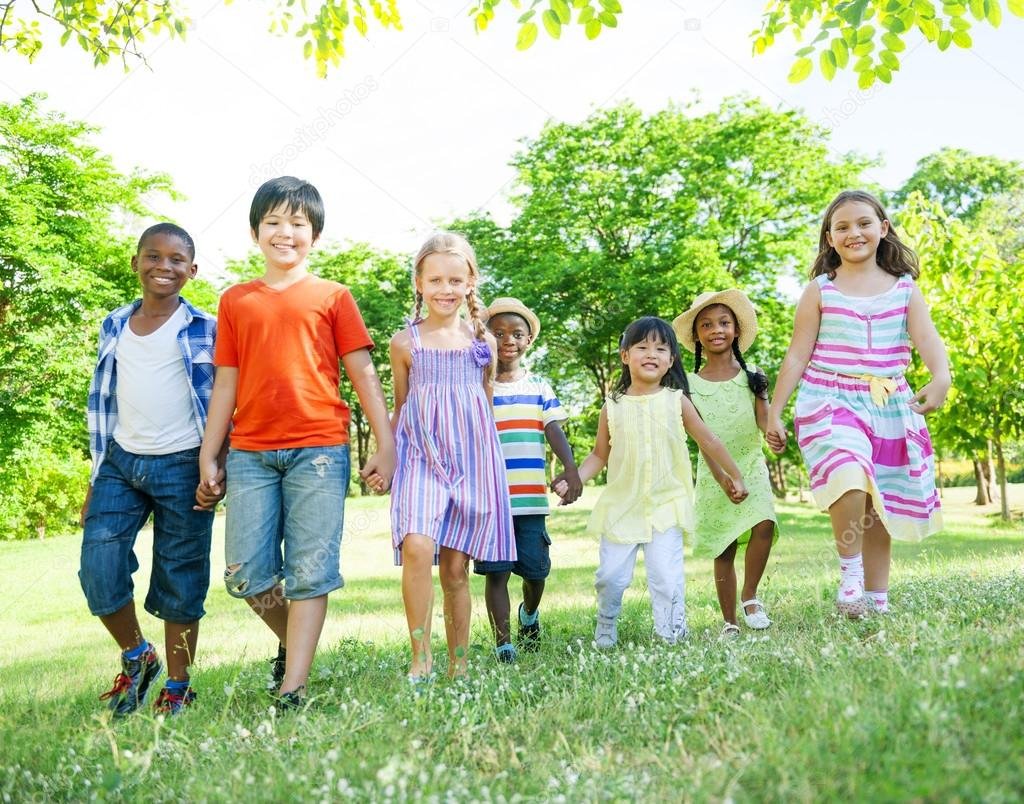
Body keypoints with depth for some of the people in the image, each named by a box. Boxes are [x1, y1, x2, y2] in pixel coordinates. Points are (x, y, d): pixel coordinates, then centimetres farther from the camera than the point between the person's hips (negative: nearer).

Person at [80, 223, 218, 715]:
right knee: (98, 571, -4)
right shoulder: (115, 327, 12)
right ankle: (136, 657, 22)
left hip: (181, 467, -4)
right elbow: (102, 404, 16)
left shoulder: (205, 330, -1)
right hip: (121, 462, 4)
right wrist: (96, 479, 14)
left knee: (180, 582, 3)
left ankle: (177, 688, 18)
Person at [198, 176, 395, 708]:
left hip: (318, 450, -2)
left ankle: (293, 688, 3)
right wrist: (208, 456, 10)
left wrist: (385, 445, -2)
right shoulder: (235, 301, 14)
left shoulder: (333, 297, 7)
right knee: (244, 575, 3)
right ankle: (292, 641, 30)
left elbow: (363, 374, 5)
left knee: (309, 571, -3)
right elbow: (226, 383, 13)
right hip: (250, 453, 3)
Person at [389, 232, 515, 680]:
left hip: (471, 458, 1)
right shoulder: (405, 342, 5)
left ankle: (458, 665, 17)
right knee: (417, 547, -24)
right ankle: (420, 656, -11)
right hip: (419, 456, -1)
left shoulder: (483, 342, 9)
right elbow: (400, 409, 13)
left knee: (456, 566, 4)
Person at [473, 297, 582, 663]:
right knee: (496, 571, -1)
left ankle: (529, 615, 40)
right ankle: (503, 641, 9)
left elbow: (554, 431, 2)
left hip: (531, 498, 3)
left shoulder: (539, 386, 10)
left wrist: (571, 468, -15)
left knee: (535, 569, 9)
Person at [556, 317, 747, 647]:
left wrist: (734, 477, 14)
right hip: (621, 505, 1)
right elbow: (599, 455, 9)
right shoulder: (613, 407, 2)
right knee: (610, 576, 2)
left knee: (666, 577, -7)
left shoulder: (676, 401, 0)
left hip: (665, 505, -1)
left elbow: (708, 441, 9)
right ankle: (605, 634, 23)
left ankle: (671, 637, 6)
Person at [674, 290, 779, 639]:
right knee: (724, 551, 4)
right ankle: (729, 622, 17)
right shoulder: (691, 384, -2)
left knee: (764, 524, -24)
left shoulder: (752, 375, 1)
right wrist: (724, 477, -13)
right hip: (714, 474, 0)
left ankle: (750, 596, -2)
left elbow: (765, 423, -7)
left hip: (752, 466, 0)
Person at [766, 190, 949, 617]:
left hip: (890, 405, 3)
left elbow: (928, 339, -8)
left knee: (880, 507, 8)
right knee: (851, 476, -30)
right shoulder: (820, 290, 3)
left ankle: (878, 599, 19)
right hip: (830, 400, -3)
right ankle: (850, 571, -12)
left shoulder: (905, 289, 8)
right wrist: (774, 412, -1)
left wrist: (941, 377, -30)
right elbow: (797, 356, 3)